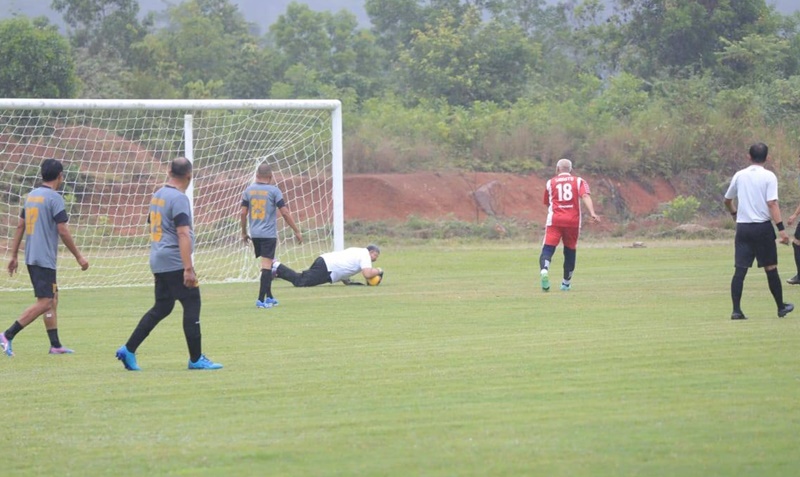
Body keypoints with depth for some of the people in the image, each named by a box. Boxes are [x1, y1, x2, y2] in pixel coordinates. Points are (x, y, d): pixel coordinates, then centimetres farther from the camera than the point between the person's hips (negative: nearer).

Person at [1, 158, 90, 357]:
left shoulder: (31, 195, 12)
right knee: (44, 303, -9)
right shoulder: (55, 198, -12)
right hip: (44, 259, -9)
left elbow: (20, 226, 14)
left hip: (31, 257, 9)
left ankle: (55, 345, 16)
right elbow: (63, 231, -14)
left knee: (52, 299, 15)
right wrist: (79, 257, -6)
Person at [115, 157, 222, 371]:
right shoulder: (179, 198, -14)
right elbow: (183, 234, -20)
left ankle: (128, 350, 9)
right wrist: (188, 269, -23)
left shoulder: (157, 195, 14)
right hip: (175, 263, -9)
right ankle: (196, 359, 1)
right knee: (192, 305, -2)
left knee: (162, 307, 14)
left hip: (158, 262, 9)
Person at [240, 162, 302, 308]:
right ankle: (261, 299, -12)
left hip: (255, 234, 5)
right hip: (269, 234, -5)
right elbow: (285, 213, -8)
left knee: (266, 264, 18)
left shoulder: (249, 190, 5)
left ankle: (269, 297, 23)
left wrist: (244, 232, 17)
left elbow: (243, 213, 5)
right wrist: (297, 231, -1)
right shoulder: (274, 191, -7)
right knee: (267, 265, -5)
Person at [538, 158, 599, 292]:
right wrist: (592, 213, -19)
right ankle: (566, 283, 22)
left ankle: (544, 270, -38)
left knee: (548, 248, -8)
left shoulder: (550, 183, 12)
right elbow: (585, 196, -8)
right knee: (570, 251, 15)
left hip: (554, 221, -1)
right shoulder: (579, 181, 10)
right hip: (573, 221, 1)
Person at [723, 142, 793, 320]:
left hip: (743, 227, 3)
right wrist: (781, 229, -17)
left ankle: (736, 310, -9)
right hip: (763, 227, -3)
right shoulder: (769, 176, -6)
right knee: (771, 268, 9)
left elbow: (726, 200, 19)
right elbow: (772, 203, -15)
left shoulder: (739, 175, 6)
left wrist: (734, 213, 40)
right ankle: (781, 307, 21)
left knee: (740, 270, -1)